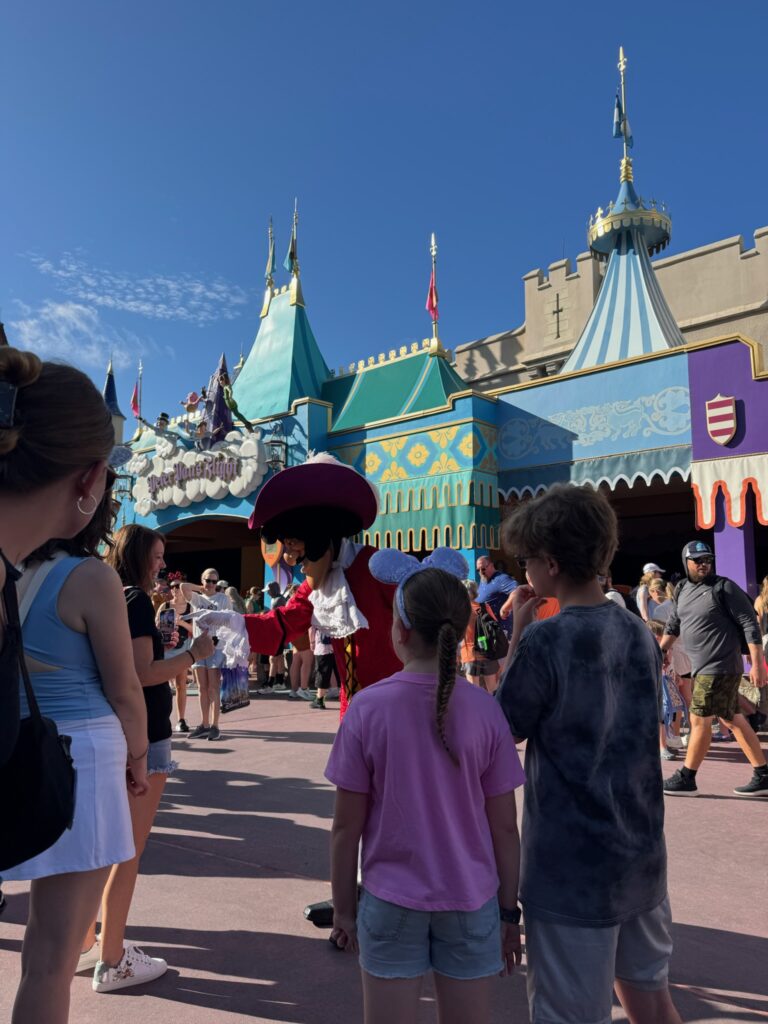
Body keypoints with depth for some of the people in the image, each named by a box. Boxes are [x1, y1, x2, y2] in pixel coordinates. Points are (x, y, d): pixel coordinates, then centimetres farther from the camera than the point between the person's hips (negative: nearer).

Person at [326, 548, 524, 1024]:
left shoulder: (368, 708, -14)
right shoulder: (484, 710, -11)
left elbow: (346, 827, -8)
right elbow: (504, 827, -4)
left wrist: (343, 907, 6)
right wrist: (509, 910, 8)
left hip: (391, 901, -1)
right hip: (470, 901, 1)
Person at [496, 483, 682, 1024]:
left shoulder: (544, 640, -22)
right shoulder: (639, 632, 0)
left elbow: (503, 730, -9)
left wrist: (517, 636, -9)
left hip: (572, 867, -7)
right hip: (643, 857, 7)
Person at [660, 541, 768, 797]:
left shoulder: (724, 588, -11)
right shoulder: (682, 590, 10)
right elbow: (673, 625, 21)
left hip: (719, 667, -8)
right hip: (704, 667, 8)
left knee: (699, 720, -2)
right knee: (732, 719, 13)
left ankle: (686, 779, 9)